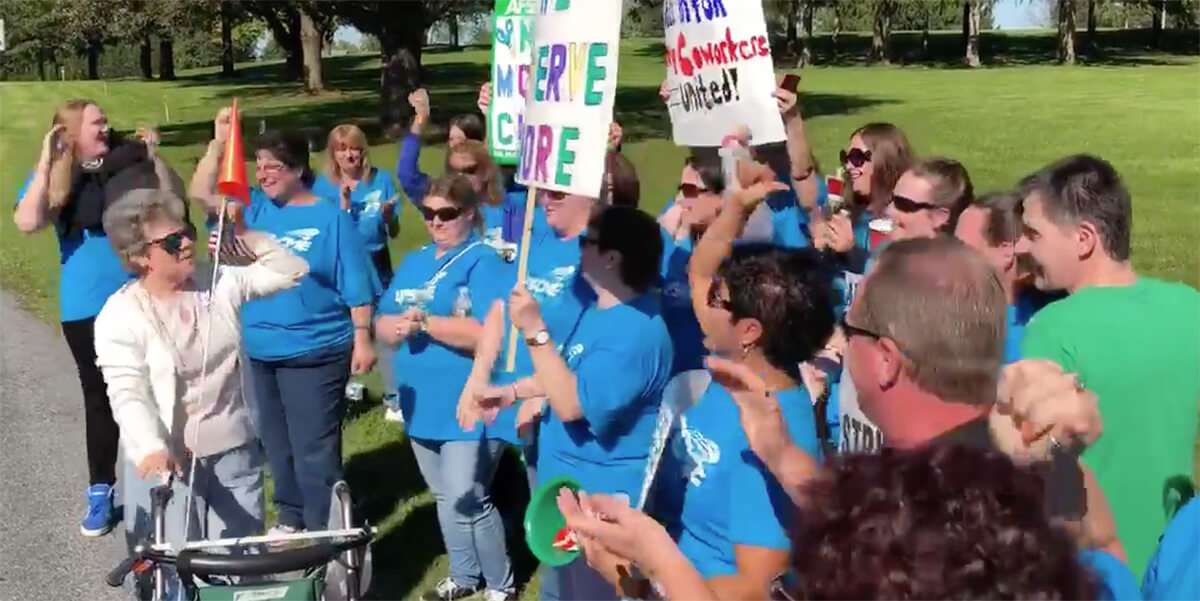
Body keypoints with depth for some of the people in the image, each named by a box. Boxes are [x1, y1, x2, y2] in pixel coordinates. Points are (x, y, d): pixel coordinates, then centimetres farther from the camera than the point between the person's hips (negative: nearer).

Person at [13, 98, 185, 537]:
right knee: (100, 397, 8)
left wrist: (154, 156, -15)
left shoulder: (128, 165, -1)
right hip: (87, 308, -1)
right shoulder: (51, 178, -2)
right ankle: (100, 491, 20)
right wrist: (46, 162, -20)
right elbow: (27, 223, -19)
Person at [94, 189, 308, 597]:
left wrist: (246, 237, -7)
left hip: (234, 450, 4)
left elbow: (291, 272, 4)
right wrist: (151, 449, -36)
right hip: (166, 459, -4)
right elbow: (127, 393, -21)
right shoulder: (120, 315, -13)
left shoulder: (220, 283, -1)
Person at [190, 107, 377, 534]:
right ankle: (291, 517, 35)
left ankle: (324, 530, 10)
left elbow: (356, 287, -8)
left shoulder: (330, 218, -8)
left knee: (314, 448, -2)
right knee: (275, 443, 19)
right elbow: (202, 192, 1)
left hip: (314, 352, -6)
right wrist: (219, 142, -9)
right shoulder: (254, 207, 5)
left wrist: (362, 339, -11)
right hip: (258, 350, 6)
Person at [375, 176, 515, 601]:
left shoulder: (483, 263, -11)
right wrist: (397, 326, -13)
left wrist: (424, 321, -21)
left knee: (467, 500, -8)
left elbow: (489, 332, -24)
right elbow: (382, 324, 11)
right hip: (424, 404, 8)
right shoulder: (414, 262, 13)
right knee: (444, 498, 18)